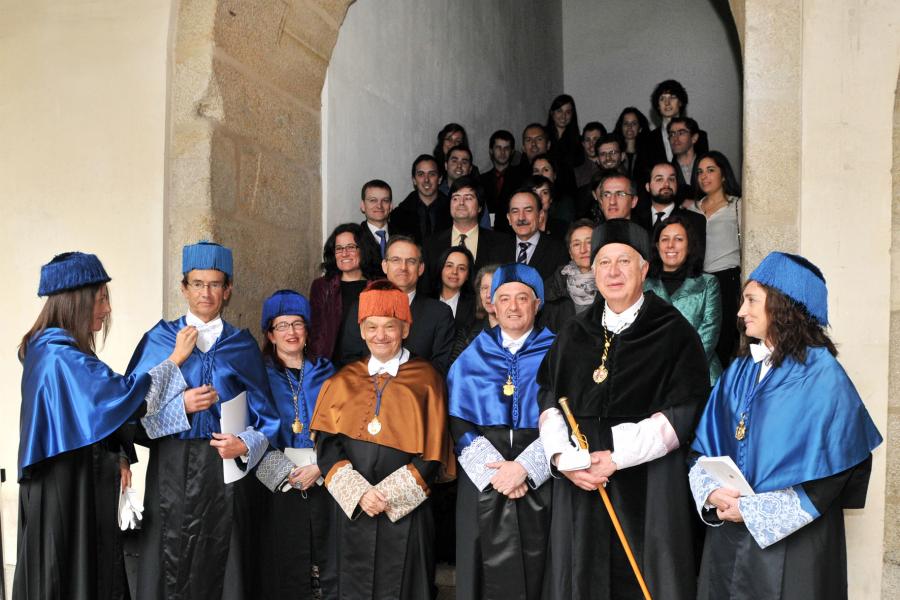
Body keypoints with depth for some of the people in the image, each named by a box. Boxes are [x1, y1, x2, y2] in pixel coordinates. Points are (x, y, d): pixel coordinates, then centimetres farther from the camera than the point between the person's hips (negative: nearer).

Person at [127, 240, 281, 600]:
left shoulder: (242, 345, 8)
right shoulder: (159, 339, 7)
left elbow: (265, 417, 8)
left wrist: (245, 445, -11)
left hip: (225, 469, 0)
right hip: (171, 468, 0)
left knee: (221, 566, 3)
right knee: (169, 565, 2)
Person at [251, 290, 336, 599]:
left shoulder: (326, 373, 9)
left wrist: (320, 466, -10)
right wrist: (285, 473, -12)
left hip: (323, 481, 2)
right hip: (277, 485, -1)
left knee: (324, 567, 3)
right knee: (281, 568, 1)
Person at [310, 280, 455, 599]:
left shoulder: (426, 379, 1)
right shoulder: (343, 381, 8)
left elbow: (432, 453, -4)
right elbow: (326, 445, 1)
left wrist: (389, 494, -12)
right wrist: (359, 492, -12)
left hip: (405, 511, -2)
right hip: (350, 510, 2)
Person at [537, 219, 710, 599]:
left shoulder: (675, 334, -2)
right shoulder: (573, 335, 12)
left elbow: (683, 413, -10)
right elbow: (548, 399, 9)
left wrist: (617, 457, -14)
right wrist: (563, 456, -8)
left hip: (648, 489, -3)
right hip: (579, 488, 4)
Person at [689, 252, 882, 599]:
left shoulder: (822, 377, -11)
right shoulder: (739, 372, 6)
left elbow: (831, 471, -15)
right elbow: (704, 445, 7)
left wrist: (753, 511, -16)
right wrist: (711, 491, -13)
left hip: (790, 541, -5)